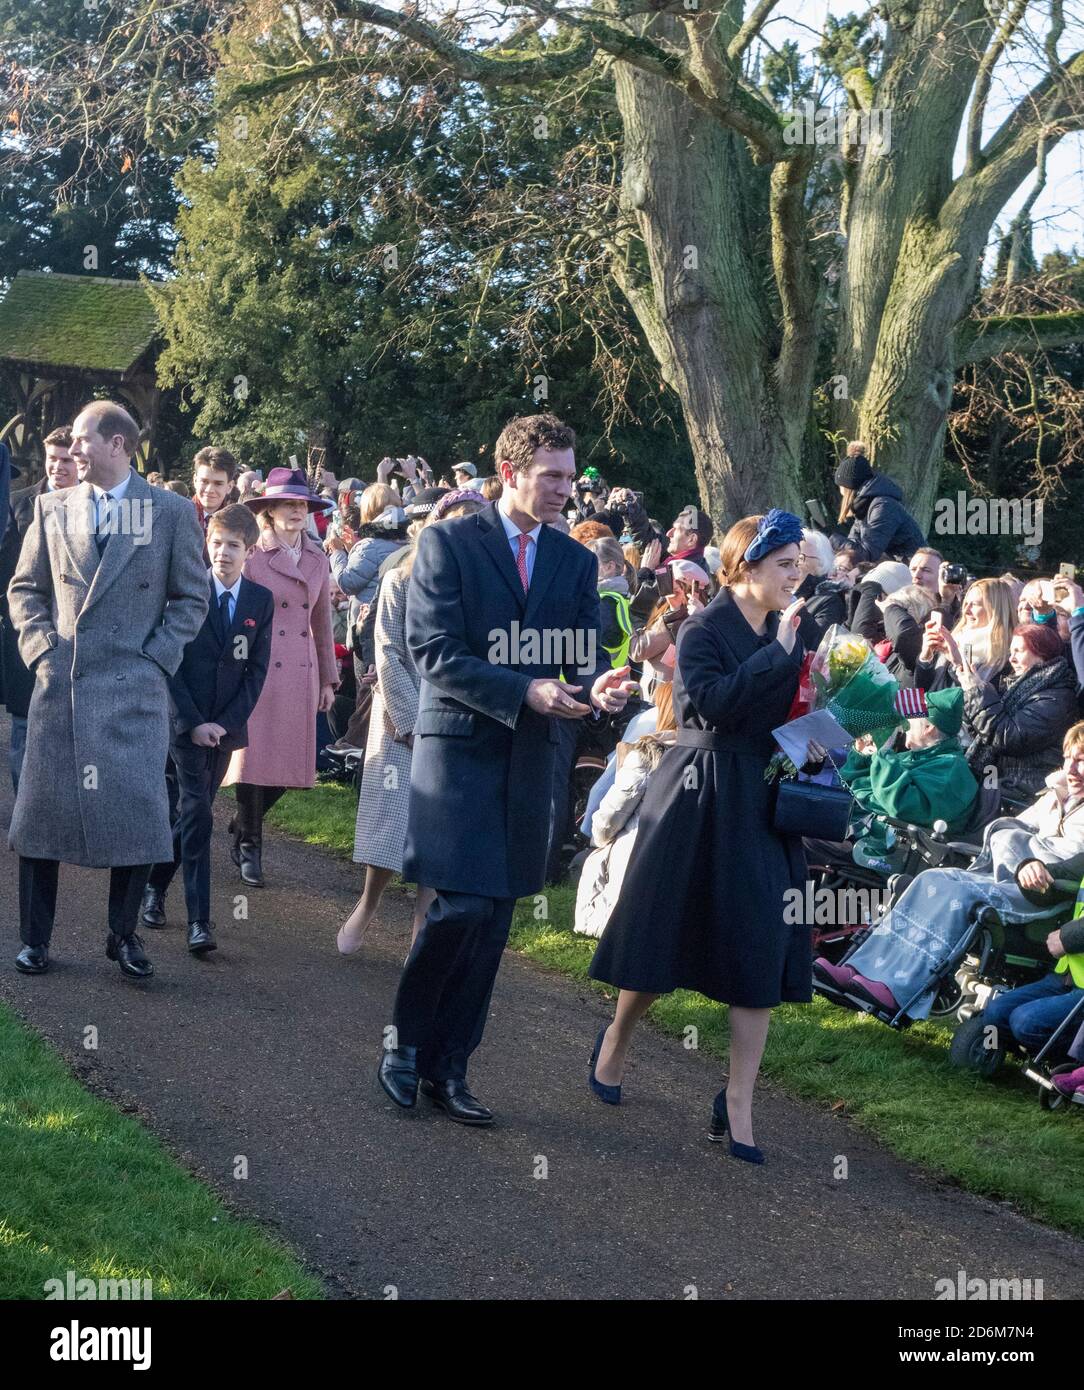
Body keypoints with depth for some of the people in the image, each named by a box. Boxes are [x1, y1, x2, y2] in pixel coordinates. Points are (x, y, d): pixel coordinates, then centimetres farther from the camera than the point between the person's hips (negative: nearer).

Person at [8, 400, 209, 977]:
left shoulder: (171, 512, 2)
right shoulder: (53, 507, 9)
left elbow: (191, 598, 5)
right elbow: (25, 588, 14)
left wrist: (154, 657, -5)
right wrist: (40, 647, 0)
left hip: (133, 690, -2)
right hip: (59, 684, 2)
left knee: (135, 814, -2)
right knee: (40, 812, 3)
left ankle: (123, 934, 15)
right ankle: (34, 939, 14)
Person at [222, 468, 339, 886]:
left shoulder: (317, 560, 12)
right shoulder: (252, 556, -4)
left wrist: (328, 679, 17)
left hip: (301, 673, 5)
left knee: (291, 758, 5)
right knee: (254, 755, -3)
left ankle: (244, 825, 29)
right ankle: (249, 844, 12)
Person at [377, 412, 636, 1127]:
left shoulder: (576, 560, 11)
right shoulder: (449, 543, -3)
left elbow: (587, 653, 8)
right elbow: (435, 653, -11)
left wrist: (598, 687, -16)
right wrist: (524, 691, -20)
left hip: (530, 755, 5)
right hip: (460, 743, -5)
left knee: (494, 918, 6)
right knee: (464, 904, -13)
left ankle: (448, 1067, 16)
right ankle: (405, 1039, 10)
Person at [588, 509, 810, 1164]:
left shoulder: (788, 632, 8)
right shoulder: (702, 631, -9)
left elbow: (792, 713, 14)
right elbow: (714, 701, -25)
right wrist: (778, 651, -23)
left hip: (765, 802, 5)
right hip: (701, 797, -5)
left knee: (764, 945, -1)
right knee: (667, 931, 7)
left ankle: (739, 1102, 5)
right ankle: (618, 1039, 35)